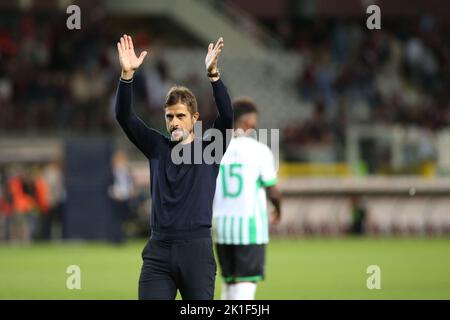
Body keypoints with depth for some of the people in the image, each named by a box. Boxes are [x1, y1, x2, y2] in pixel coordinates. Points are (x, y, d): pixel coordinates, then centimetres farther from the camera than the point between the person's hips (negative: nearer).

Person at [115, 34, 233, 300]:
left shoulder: (210, 147, 4)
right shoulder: (157, 147, 10)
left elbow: (227, 116, -12)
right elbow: (125, 117, 0)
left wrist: (213, 74, -26)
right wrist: (127, 74, -15)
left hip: (197, 249, -2)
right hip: (159, 250, 2)